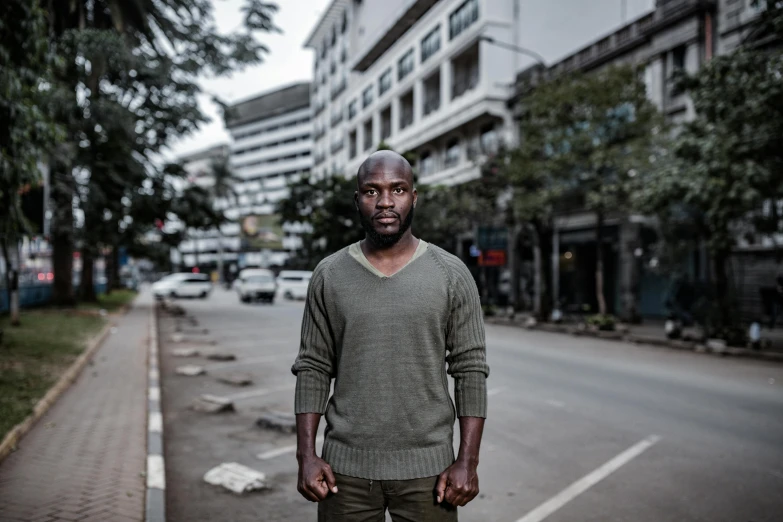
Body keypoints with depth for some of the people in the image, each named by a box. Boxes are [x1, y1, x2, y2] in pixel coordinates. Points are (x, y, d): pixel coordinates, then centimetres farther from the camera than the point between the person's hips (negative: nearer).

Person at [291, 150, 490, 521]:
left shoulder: (452, 275, -4)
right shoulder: (329, 276, 0)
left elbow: (470, 370, -4)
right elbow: (313, 369, 2)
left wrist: (467, 462, -8)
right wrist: (306, 455, -4)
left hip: (426, 466, -1)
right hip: (345, 465, 1)